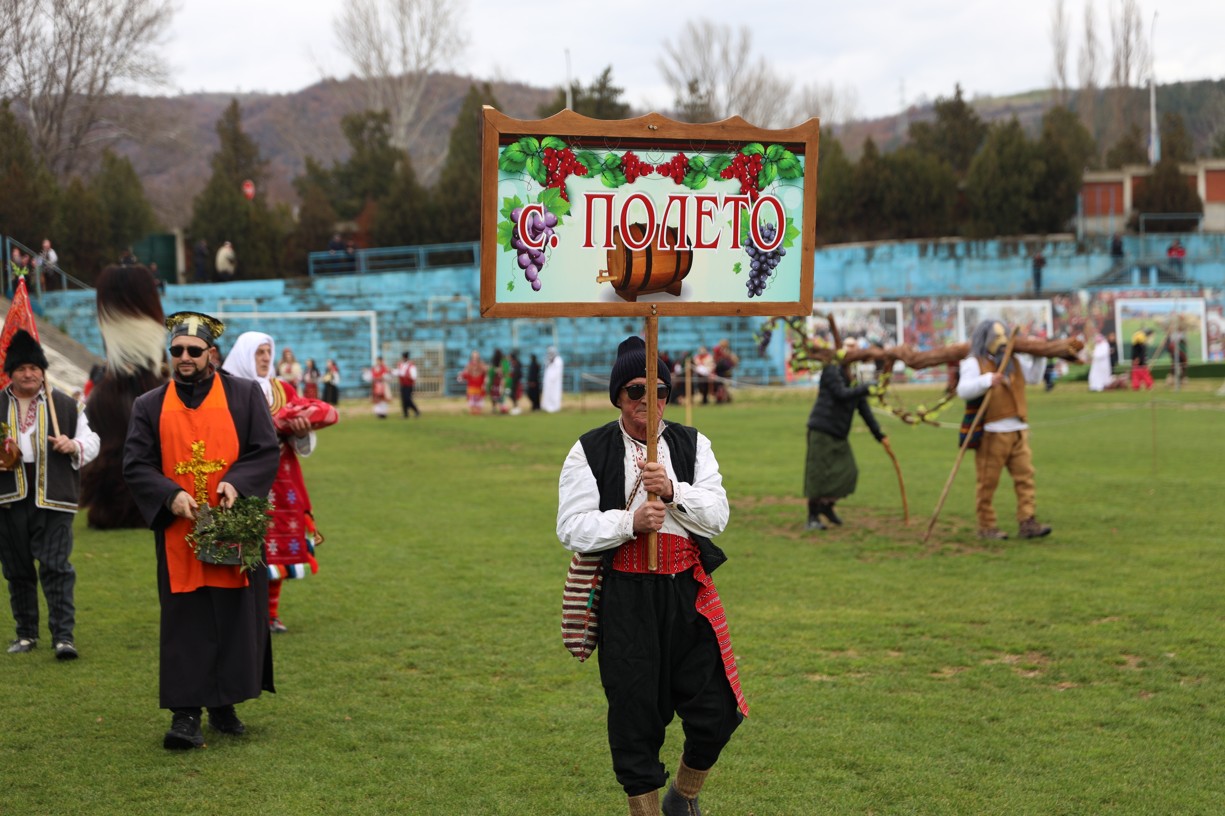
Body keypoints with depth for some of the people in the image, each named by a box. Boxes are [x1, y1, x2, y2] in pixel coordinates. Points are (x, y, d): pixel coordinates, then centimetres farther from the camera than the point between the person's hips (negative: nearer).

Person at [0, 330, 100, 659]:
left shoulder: (65, 405, 5)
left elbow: (91, 442, 9)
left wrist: (73, 446, -13)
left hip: (52, 497, -2)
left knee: (56, 566, -8)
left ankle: (63, 635, -7)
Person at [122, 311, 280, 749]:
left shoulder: (245, 395, 3)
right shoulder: (150, 406, 7)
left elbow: (267, 451, -1)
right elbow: (135, 465, 2)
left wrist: (235, 483, -19)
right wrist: (171, 496, -15)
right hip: (179, 533, 0)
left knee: (238, 618, 4)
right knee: (184, 623, -1)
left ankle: (224, 704, 16)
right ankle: (185, 713, 1)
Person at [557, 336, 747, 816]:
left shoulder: (692, 444, 10)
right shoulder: (589, 452, 1)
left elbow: (717, 515, -1)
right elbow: (571, 529, -6)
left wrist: (672, 491, -17)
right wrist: (630, 522, -18)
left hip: (687, 591, 2)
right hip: (624, 596, -2)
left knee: (716, 712, 0)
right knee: (635, 717, 3)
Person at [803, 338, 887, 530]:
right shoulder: (831, 370, -7)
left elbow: (864, 409, 16)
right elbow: (841, 393, -22)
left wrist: (879, 434, 14)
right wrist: (867, 389, -26)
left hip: (839, 434, 7)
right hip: (822, 430, -7)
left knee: (848, 472, 0)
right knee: (818, 474, -5)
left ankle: (827, 506, 19)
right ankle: (813, 517, 3)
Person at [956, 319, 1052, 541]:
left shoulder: (1015, 361, 18)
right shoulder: (974, 363, -4)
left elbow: (1034, 377, 31)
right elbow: (964, 390, -18)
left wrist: (1039, 356, 21)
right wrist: (988, 380, -30)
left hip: (1018, 431, 6)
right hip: (991, 433, -6)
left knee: (1025, 476, -1)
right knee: (988, 481, -1)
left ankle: (1027, 522, -2)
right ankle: (986, 526, 6)